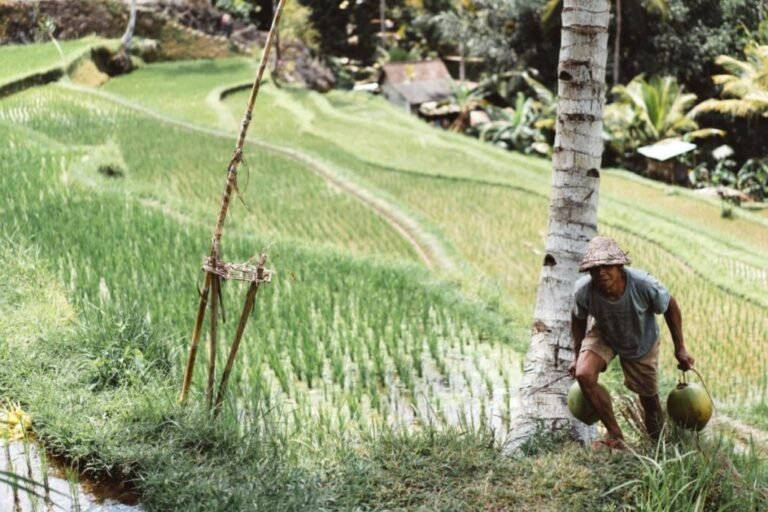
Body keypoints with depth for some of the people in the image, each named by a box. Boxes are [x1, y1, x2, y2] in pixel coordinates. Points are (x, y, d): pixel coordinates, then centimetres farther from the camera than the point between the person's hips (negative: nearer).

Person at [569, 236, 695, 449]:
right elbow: (578, 319, -9)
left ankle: (659, 440, 49)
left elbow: (671, 307, -16)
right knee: (583, 374, -26)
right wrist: (577, 355, -4)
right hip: (603, 336, 1)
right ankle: (614, 435, -6)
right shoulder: (583, 290, -34)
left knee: (649, 398, 13)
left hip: (641, 343, 0)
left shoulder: (644, 285, -38)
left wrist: (680, 349, -10)